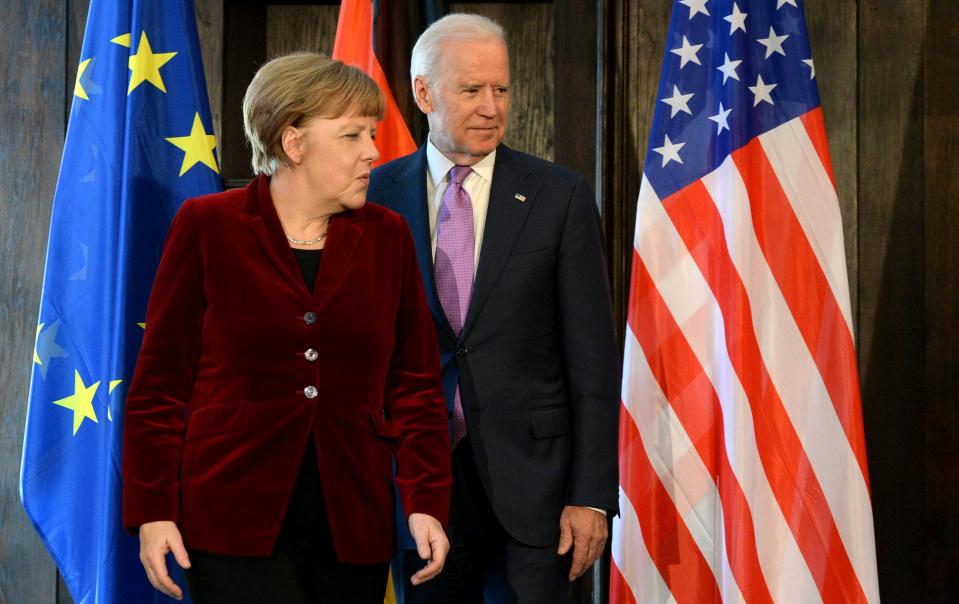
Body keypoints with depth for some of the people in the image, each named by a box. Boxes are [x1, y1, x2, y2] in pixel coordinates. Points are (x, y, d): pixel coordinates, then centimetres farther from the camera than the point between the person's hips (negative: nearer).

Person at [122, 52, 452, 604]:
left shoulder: (387, 237, 8)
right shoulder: (207, 227, -1)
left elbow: (415, 381, 9)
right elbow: (161, 382, 0)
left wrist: (427, 503, -1)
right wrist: (152, 512, -5)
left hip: (353, 526, 3)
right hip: (237, 520, -3)